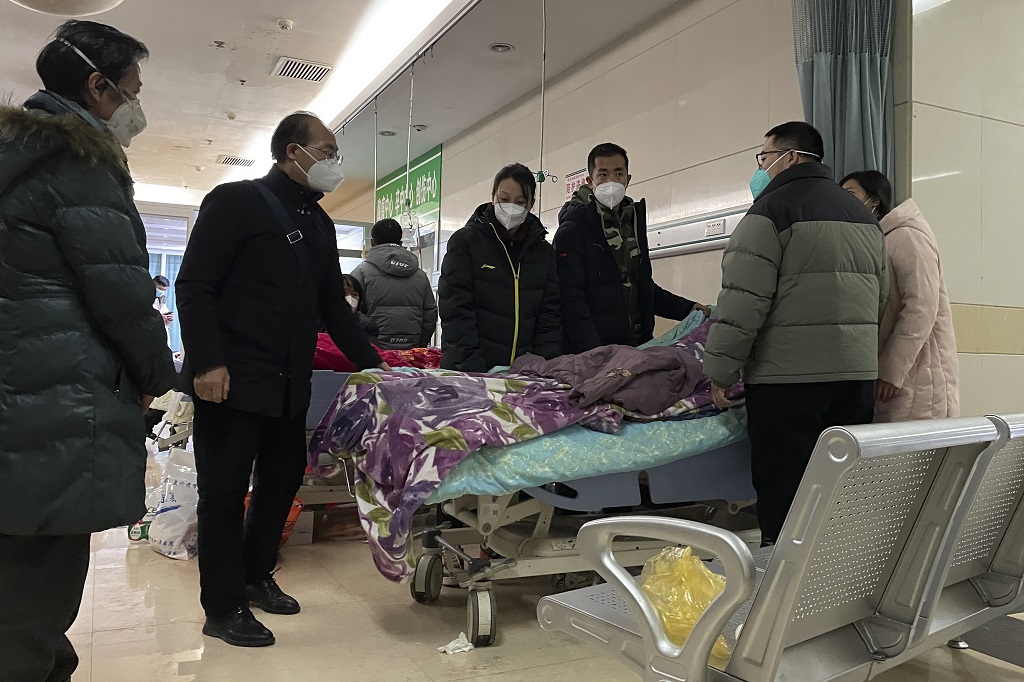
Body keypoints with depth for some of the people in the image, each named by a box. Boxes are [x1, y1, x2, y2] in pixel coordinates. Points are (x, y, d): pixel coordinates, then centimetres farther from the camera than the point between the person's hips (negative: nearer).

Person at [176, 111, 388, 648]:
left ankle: (256, 577, 32)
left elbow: (333, 305, 19)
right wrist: (207, 363, -20)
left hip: (289, 383, 8)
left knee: (283, 478, 14)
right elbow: (193, 286, -11)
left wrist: (372, 363, 12)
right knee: (225, 490, 1)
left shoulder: (318, 222, 17)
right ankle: (223, 609, 13)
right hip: (231, 380, -7)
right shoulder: (237, 201, -5)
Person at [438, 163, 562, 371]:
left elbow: (550, 315, 4)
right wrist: (473, 368, -19)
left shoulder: (544, 252, 10)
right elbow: (456, 311, -9)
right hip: (466, 370, -3)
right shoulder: (465, 241, -1)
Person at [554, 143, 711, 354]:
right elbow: (571, 300, -16)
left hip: (637, 346, 6)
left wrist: (687, 308, 18)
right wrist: (594, 352, -25)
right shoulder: (572, 230, -6)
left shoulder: (633, 223, 17)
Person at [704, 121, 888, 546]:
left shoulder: (773, 206, -6)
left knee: (783, 500, -2)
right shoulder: (864, 215, 19)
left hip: (789, 376, -8)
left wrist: (721, 370, -9)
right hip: (858, 375, 8)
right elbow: (881, 299, 22)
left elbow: (744, 299, -14)